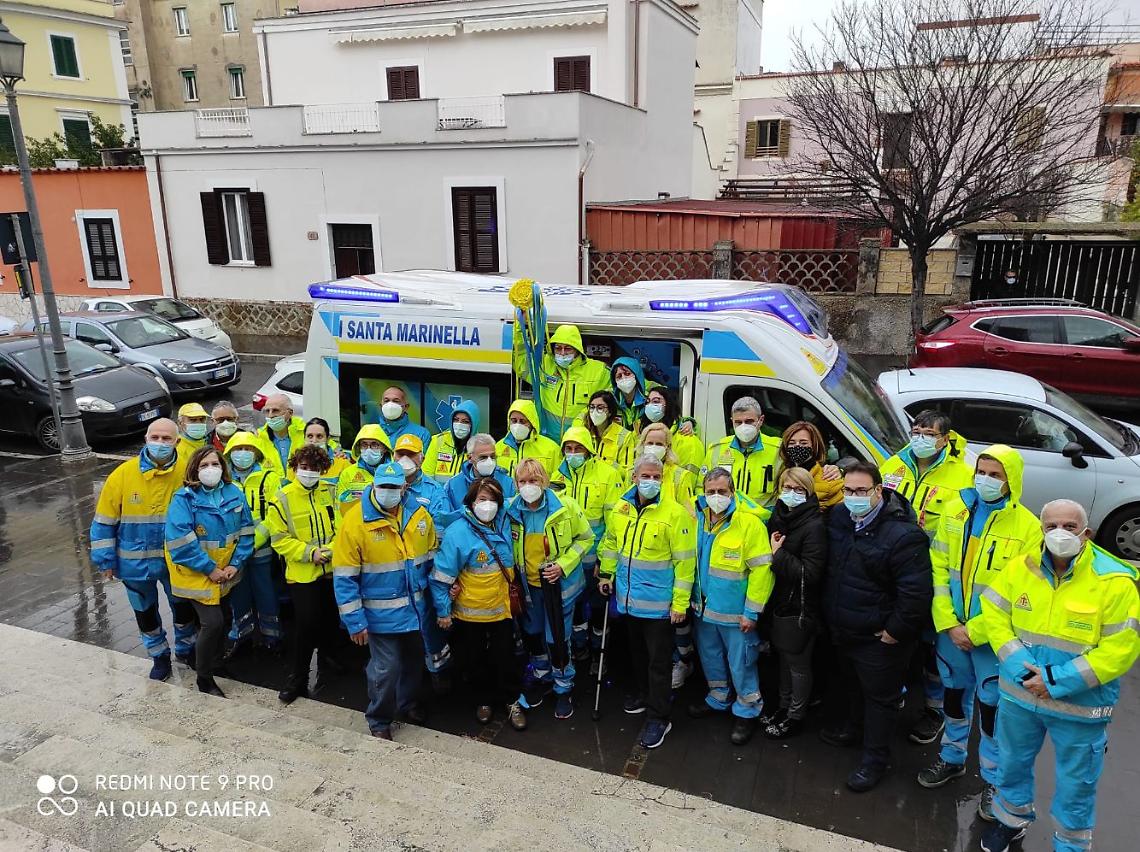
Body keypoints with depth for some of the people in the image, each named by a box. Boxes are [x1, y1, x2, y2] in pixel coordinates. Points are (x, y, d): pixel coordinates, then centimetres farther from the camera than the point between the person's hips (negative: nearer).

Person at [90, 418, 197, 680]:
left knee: (183, 606, 17)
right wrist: (106, 560, -6)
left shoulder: (186, 472, -13)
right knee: (145, 611, 17)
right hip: (135, 562, 0)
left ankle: (185, 649, 42)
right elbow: (104, 522, -6)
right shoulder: (123, 474, -14)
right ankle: (159, 656, 39)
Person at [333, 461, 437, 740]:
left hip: (415, 608, 5)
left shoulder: (419, 515, -3)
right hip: (381, 614, -5)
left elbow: (431, 559, 9)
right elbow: (344, 578, -16)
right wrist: (355, 621, -16)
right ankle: (379, 721, 26)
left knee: (414, 659, 21)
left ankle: (408, 704, 48)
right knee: (386, 668, 0)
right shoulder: (356, 520, -18)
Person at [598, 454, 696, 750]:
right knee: (637, 652, 23)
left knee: (659, 660, 4)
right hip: (628, 599, 6)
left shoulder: (674, 513, -18)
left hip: (659, 603, -5)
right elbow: (611, 543, 15)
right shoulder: (620, 509, -2)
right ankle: (644, 693, 44)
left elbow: (684, 561, -16)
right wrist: (606, 574, 14)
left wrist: (680, 602, -15)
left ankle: (658, 717, 17)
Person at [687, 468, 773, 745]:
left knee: (740, 664, 8)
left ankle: (747, 711, 28)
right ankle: (718, 699, 44)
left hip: (735, 612, -6)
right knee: (711, 658, 22)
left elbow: (761, 569, -18)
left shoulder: (749, 523, -18)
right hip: (704, 608, 6)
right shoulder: (698, 520, 1)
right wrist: (691, 599, 10)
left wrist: (751, 612, -18)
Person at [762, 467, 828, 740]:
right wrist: (771, 550, -3)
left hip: (800, 607, -7)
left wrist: (779, 555, -21)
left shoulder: (814, 526, -18)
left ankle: (795, 717, 25)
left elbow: (810, 573, -23)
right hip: (779, 602, 7)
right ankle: (785, 706, 37)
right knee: (784, 658, 20)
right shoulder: (777, 518, 5)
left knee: (798, 663, 9)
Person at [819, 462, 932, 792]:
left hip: (878, 638, -7)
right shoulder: (838, 517, -2)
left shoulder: (903, 535, -27)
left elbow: (916, 591, -26)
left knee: (879, 696, 10)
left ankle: (874, 759, 26)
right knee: (852, 684, 27)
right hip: (842, 629, 7)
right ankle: (852, 728, 50)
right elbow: (828, 568, 16)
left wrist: (896, 631, -19)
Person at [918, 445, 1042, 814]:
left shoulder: (1027, 526, -13)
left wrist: (975, 631, -16)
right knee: (954, 693, 20)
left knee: (991, 705, 9)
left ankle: (994, 780, 29)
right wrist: (949, 624, -9)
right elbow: (938, 568, -2)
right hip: (951, 628, 4)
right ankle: (952, 758, 42)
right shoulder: (954, 509, -2)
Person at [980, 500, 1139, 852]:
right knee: (1012, 763, 23)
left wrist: (1058, 681, -21)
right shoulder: (1020, 567, -6)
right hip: (1019, 694, 4)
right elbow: (994, 615, -3)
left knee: (1075, 785, 14)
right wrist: (1021, 670, -16)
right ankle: (1012, 819, 50)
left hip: (1080, 707, -3)